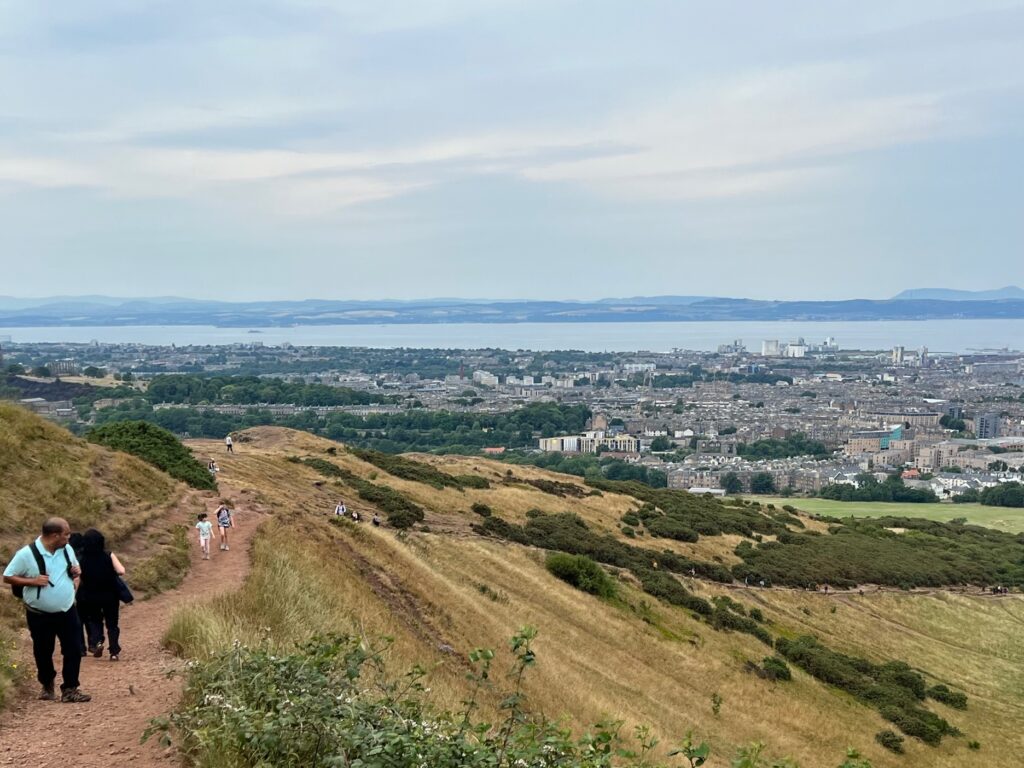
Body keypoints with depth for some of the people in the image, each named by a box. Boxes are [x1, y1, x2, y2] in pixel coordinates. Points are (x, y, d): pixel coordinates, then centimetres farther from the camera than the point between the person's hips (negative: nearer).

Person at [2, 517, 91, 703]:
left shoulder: (67, 549, -2)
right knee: (43, 653, 13)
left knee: (73, 651, 0)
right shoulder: (27, 554, -17)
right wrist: (32, 581, -24)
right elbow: (8, 577, -11)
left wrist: (76, 572, -9)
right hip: (40, 615, -3)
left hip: (67, 611, 3)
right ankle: (47, 686, 36)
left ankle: (69, 690, 8)